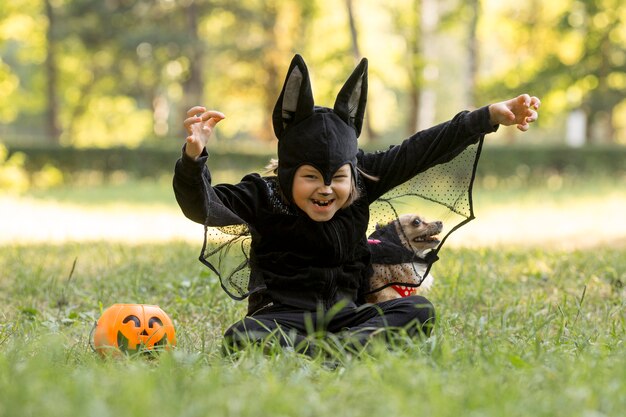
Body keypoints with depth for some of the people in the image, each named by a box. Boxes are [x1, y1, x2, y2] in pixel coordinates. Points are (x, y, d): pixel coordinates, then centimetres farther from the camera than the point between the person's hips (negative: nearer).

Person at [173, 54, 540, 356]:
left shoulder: (363, 180, 3)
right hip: (283, 317, -4)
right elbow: (202, 206, -20)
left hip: (345, 314, 4)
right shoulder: (264, 197, -7)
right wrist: (194, 156, -41)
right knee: (241, 340, -36)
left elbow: (421, 151, 3)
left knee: (420, 311, -20)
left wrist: (492, 116, 0)